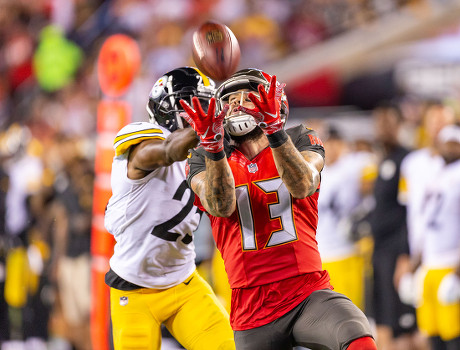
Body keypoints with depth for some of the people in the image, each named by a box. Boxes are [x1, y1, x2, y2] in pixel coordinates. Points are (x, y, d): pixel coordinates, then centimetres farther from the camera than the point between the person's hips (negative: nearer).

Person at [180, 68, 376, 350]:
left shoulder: (301, 142, 7)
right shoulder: (204, 160, 8)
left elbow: (302, 186, -16)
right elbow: (222, 207, -13)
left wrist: (274, 128, -31)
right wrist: (212, 146, -29)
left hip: (309, 293, -1)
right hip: (254, 311, 2)